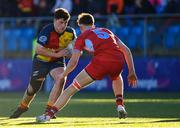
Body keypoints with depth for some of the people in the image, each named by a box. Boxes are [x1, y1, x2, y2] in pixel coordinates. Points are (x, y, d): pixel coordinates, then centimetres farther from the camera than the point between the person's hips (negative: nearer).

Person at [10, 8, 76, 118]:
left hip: (57, 61, 2)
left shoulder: (70, 32, -15)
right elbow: (38, 50, -31)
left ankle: (49, 110, -18)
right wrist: (56, 54, -33)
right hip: (41, 60, -2)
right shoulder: (47, 31, -28)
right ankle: (23, 106, 40)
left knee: (61, 79, -26)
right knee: (34, 86, 7)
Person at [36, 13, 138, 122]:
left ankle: (49, 115, 0)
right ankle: (120, 106, 27)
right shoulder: (107, 31, 31)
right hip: (119, 61, 4)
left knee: (72, 88, 6)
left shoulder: (82, 37, 18)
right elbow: (126, 50, 24)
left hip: (100, 62, -4)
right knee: (117, 77, 42)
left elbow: (74, 61, 9)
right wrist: (132, 72, 27)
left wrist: (63, 75, 25)